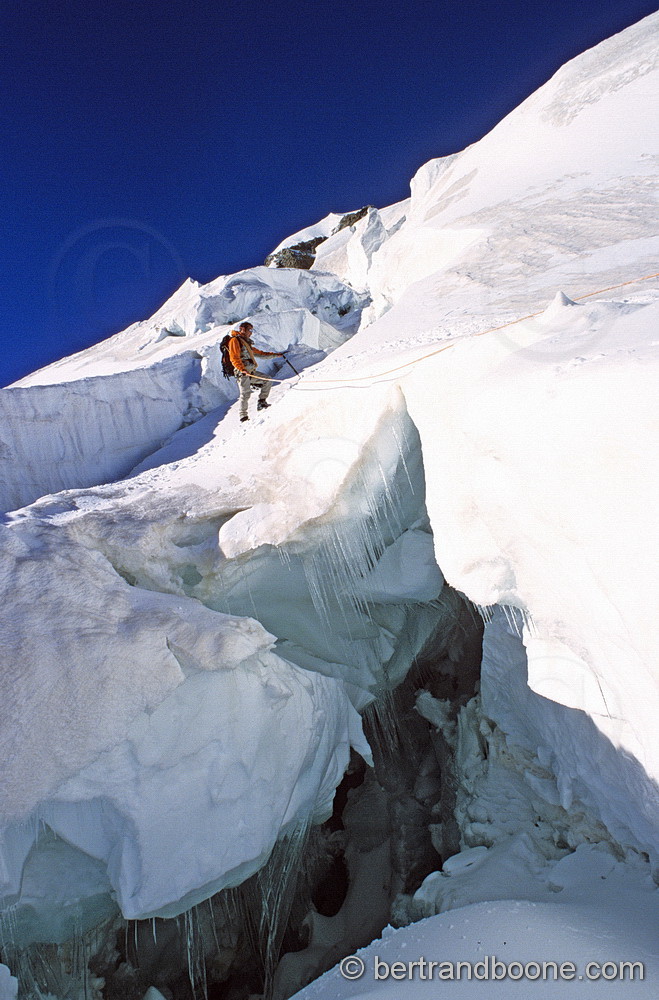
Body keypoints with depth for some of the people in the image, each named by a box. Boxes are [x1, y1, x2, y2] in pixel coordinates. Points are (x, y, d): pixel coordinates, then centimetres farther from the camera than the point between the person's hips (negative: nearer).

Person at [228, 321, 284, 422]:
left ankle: (262, 402, 6)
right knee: (245, 394, -15)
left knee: (268, 380, 1)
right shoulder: (235, 340, -1)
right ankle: (243, 415, -7)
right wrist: (242, 369, -27)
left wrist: (275, 355, 28)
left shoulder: (247, 343, 27)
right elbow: (234, 358, -13)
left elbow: (260, 353, 32)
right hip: (242, 372, -8)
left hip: (251, 372, 8)